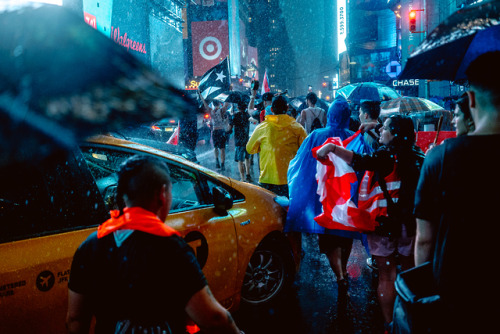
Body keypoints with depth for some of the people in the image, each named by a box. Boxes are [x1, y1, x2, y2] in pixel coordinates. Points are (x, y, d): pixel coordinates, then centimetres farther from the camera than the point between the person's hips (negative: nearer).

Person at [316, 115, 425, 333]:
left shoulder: (387, 155, -16)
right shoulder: (416, 155, 4)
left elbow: (360, 161, -34)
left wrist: (332, 148, -35)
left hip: (385, 222, -6)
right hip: (409, 222, 6)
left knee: (386, 275, 5)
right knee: (409, 271, 19)